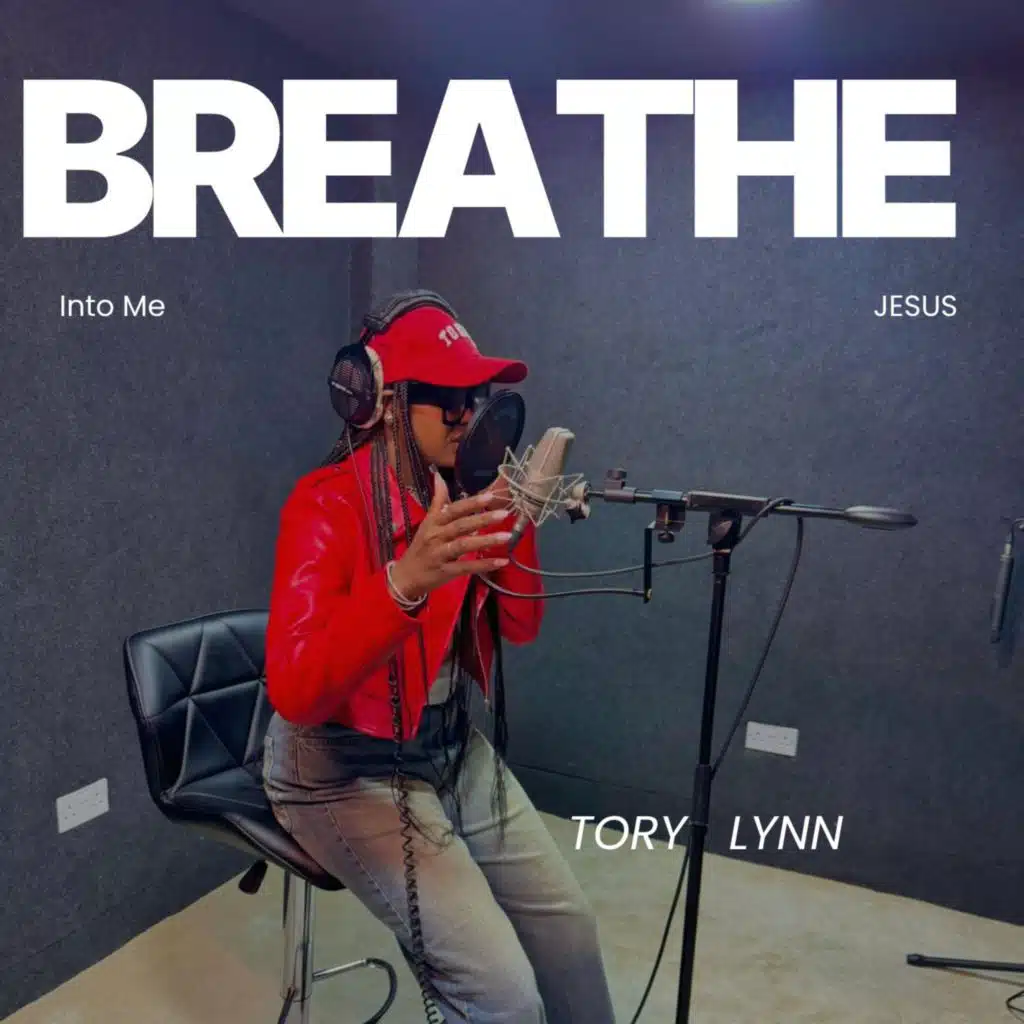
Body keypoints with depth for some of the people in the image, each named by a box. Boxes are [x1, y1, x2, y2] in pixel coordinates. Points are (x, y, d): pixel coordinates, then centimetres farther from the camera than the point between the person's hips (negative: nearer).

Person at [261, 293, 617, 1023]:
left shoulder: (458, 494, -1)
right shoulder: (327, 504, -22)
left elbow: (522, 627, 2)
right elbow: (294, 691, -32)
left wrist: (518, 521, -13)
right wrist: (404, 584, -47)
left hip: (454, 748, 7)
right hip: (345, 768, -6)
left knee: (569, 924, 8)